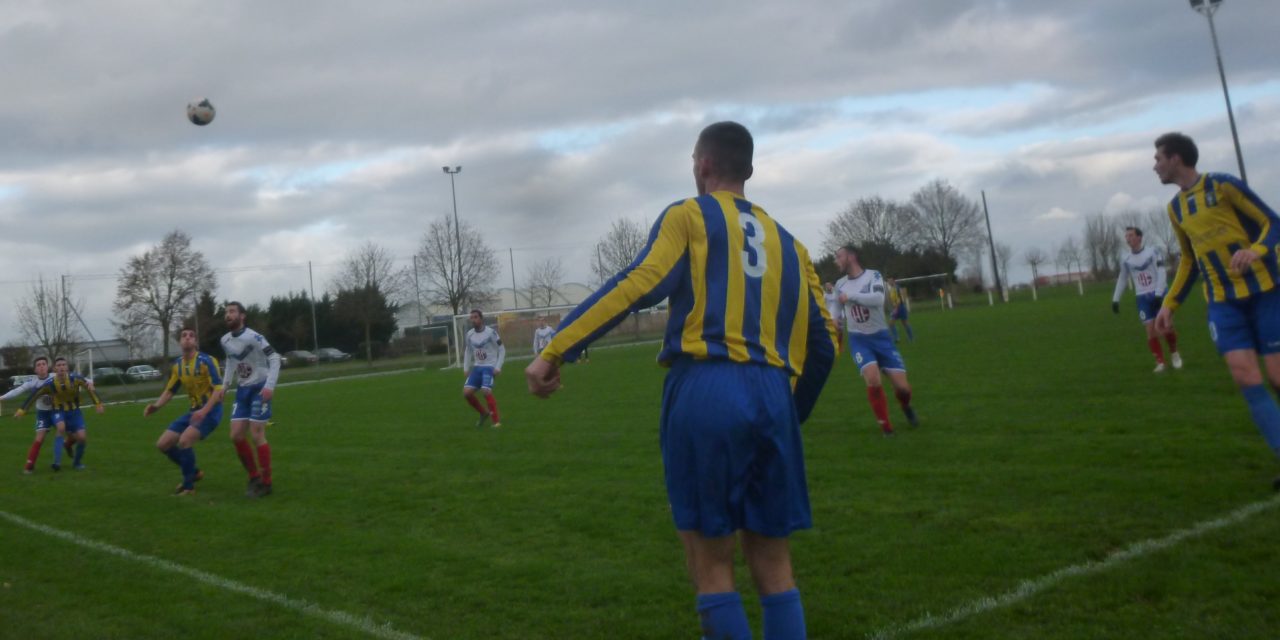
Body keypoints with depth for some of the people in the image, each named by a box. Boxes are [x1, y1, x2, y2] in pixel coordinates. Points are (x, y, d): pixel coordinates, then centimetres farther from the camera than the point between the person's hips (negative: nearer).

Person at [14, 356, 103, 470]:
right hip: (59, 411, -1)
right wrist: (22, 410, -2)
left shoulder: (75, 378, -20)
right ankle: (57, 459, -23)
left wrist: (98, 403, -3)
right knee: (61, 427, -34)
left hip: (74, 411, 1)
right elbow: (34, 395, -6)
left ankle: (77, 462, 14)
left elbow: (90, 387, -5)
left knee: (82, 437, -12)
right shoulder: (49, 384, -19)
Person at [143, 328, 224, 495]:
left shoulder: (206, 361, -16)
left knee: (184, 441, -26)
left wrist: (204, 411, -33)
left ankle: (188, 486, -9)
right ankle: (194, 472, 24)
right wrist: (155, 406, -7)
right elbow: (169, 391, 13)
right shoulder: (177, 366, 5)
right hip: (194, 410, 8)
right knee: (162, 444, 4)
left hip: (211, 410, -8)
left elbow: (219, 388, -21)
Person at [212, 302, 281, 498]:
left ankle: (266, 483, 1)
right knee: (236, 436, 1)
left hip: (259, 388, -7)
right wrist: (224, 387, 14)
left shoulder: (252, 337, -17)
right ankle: (254, 477, 17)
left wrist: (270, 385, -26)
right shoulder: (225, 341, 6)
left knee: (257, 435, -10)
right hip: (242, 390, 7)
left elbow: (274, 358, -18)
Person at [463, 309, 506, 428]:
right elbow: (468, 352, 18)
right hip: (477, 367, 6)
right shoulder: (469, 334, 5)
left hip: (490, 367, -6)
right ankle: (484, 413, 18)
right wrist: (466, 368, 11)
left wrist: (498, 367, -13)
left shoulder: (491, 332, -12)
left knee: (486, 391, -22)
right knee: (466, 392, -5)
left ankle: (497, 421, -9)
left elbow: (502, 350, -6)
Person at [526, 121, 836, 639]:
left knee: (711, 564, 5)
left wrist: (555, 350, -12)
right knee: (772, 563, 13)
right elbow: (823, 344, 18)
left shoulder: (689, 216, 7)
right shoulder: (786, 241, 21)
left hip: (705, 390, -4)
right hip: (772, 397, 5)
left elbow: (636, 286, -9)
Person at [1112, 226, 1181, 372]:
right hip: (1143, 298, 2)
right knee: (1151, 330, -6)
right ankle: (1160, 362, 3)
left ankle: (1174, 353, 23)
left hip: (1159, 294, -2)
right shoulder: (1126, 261, 5)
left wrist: (1158, 294, -18)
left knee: (1167, 325, -4)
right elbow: (1122, 280, 14)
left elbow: (1161, 274, -10)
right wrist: (1115, 300, 10)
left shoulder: (1152, 252, -6)